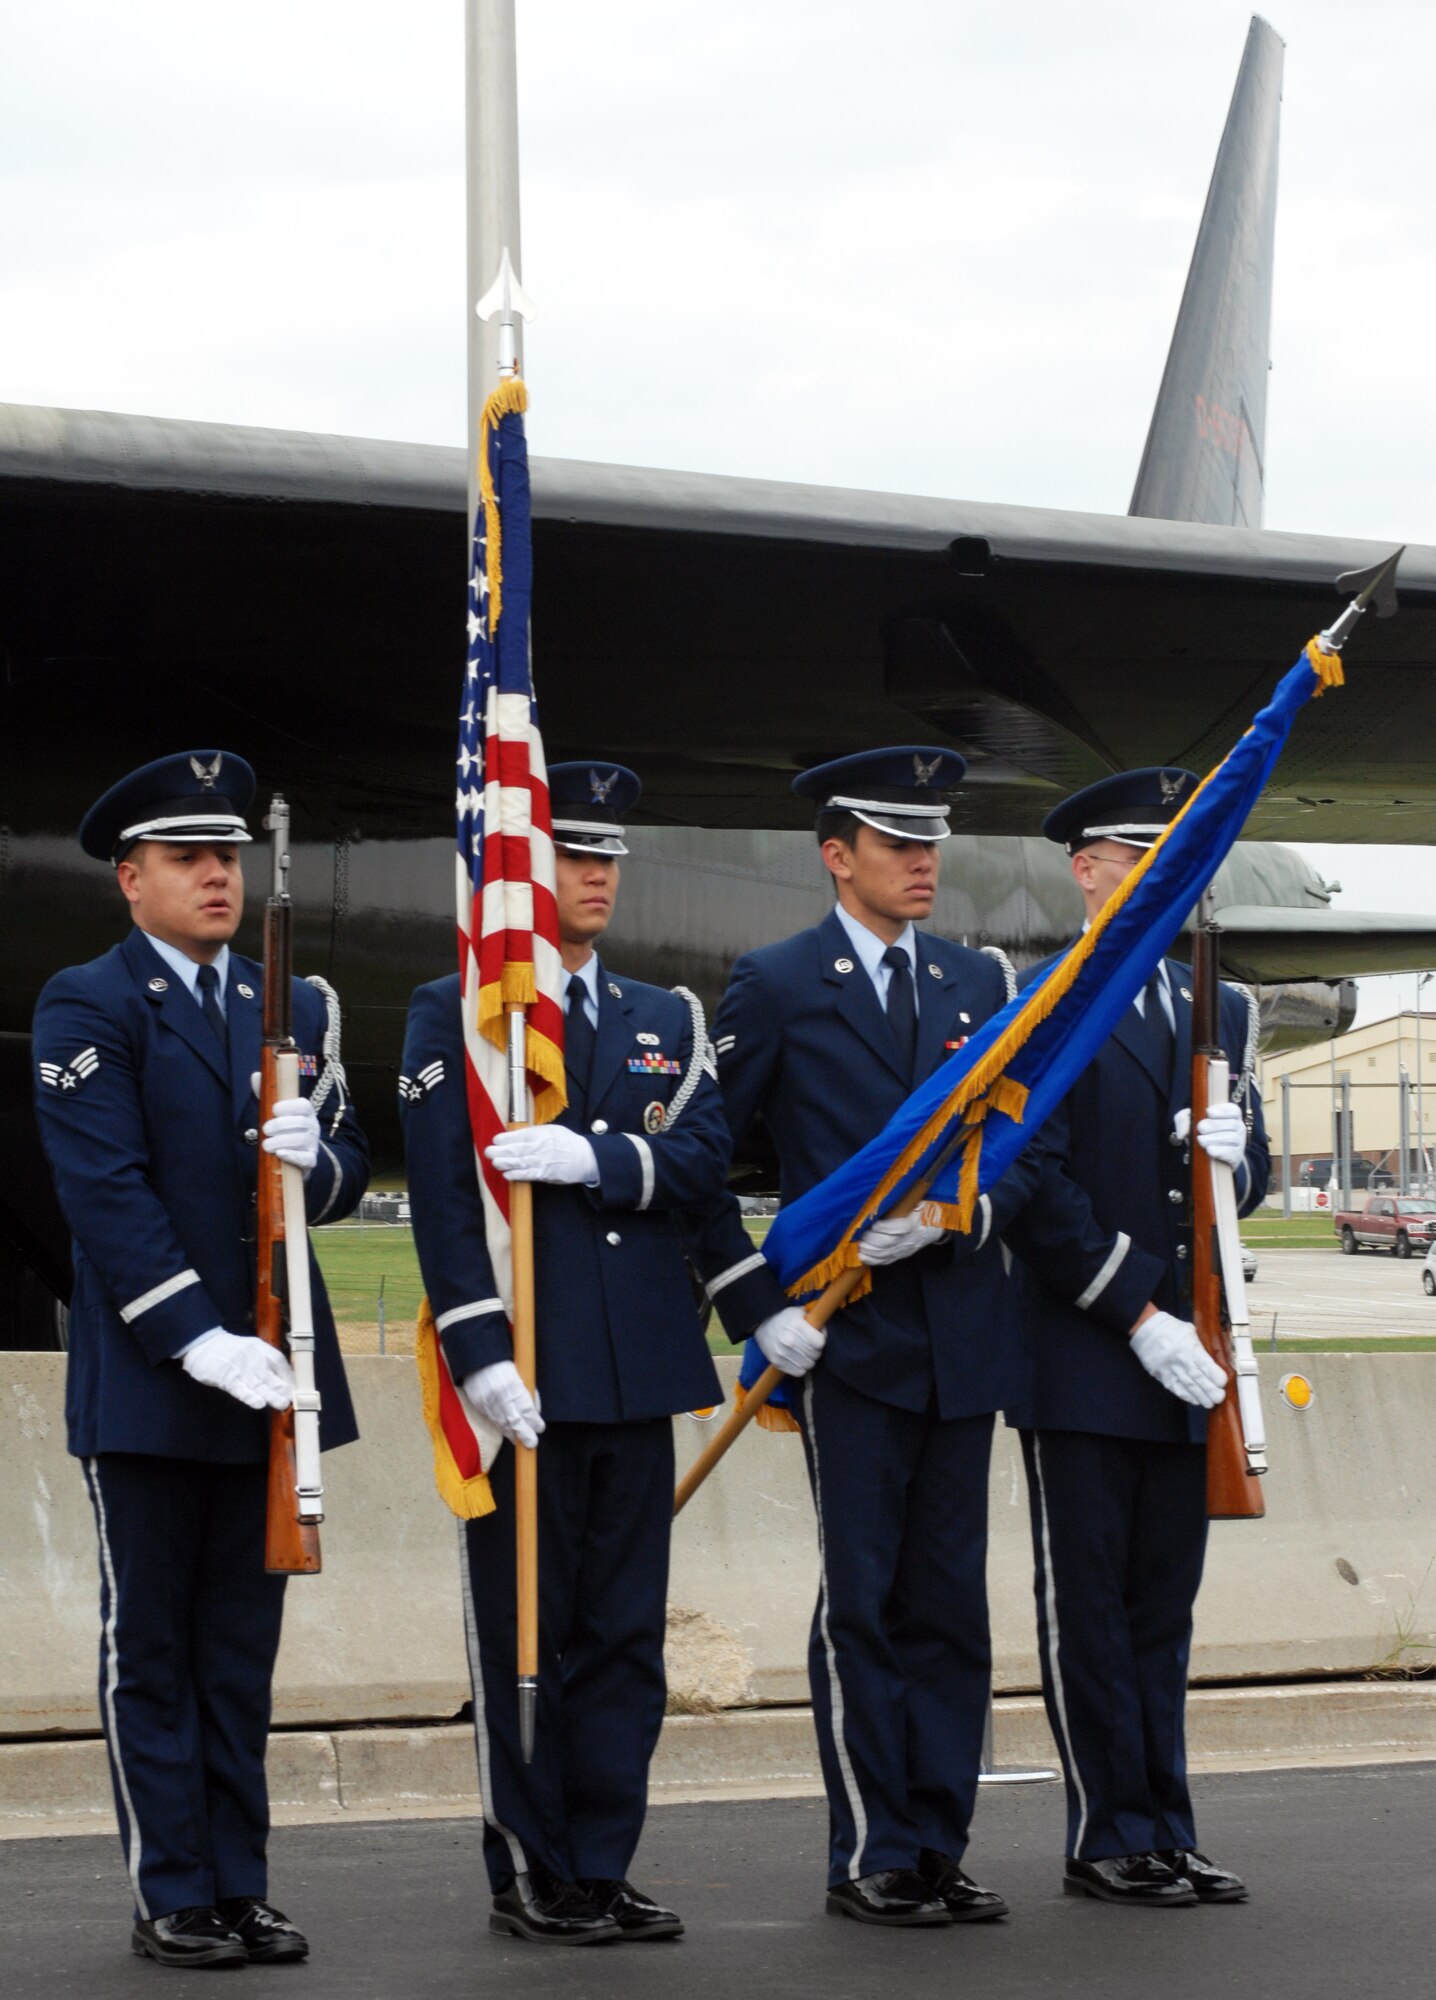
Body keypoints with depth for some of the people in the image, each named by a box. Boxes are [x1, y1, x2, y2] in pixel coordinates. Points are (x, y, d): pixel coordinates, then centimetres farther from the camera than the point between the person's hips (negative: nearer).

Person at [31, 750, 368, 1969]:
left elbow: (346, 1180, 13)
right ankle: (172, 1899, 9)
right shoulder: (89, 1005, -5)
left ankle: (239, 1886, 16)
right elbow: (106, 1191, -13)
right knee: (151, 1649, 3)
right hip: (147, 1382, -5)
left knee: (243, 1648, 10)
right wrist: (200, 1341, -20)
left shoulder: (294, 1009, 14)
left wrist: (312, 1158, -12)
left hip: (270, 1374, 5)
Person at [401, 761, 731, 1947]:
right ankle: (531, 1879, 9)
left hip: (639, 1362, 5)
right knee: (525, 1632, 1)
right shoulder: (454, 1013, 0)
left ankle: (602, 1868, 15)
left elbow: (705, 1159, 1)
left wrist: (594, 1157, -17)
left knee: (626, 1630, 7)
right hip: (525, 1371, -5)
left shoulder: (664, 1021, 16)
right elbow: (443, 1195, -7)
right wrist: (480, 1350, -16)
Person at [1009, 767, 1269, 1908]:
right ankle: (1109, 1842, 6)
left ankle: (1168, 1834, 15)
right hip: (1081, 1352, -6)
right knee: (1089, 1608, 0)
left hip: (1187, 1356, 6)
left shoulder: (1221, 1011, 16)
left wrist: (1233, 1150, -8)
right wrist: (1138, 1317, -15)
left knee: (1164, 1603, 10)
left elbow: (1251, 1176, 17)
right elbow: (1038, 1183, -11)